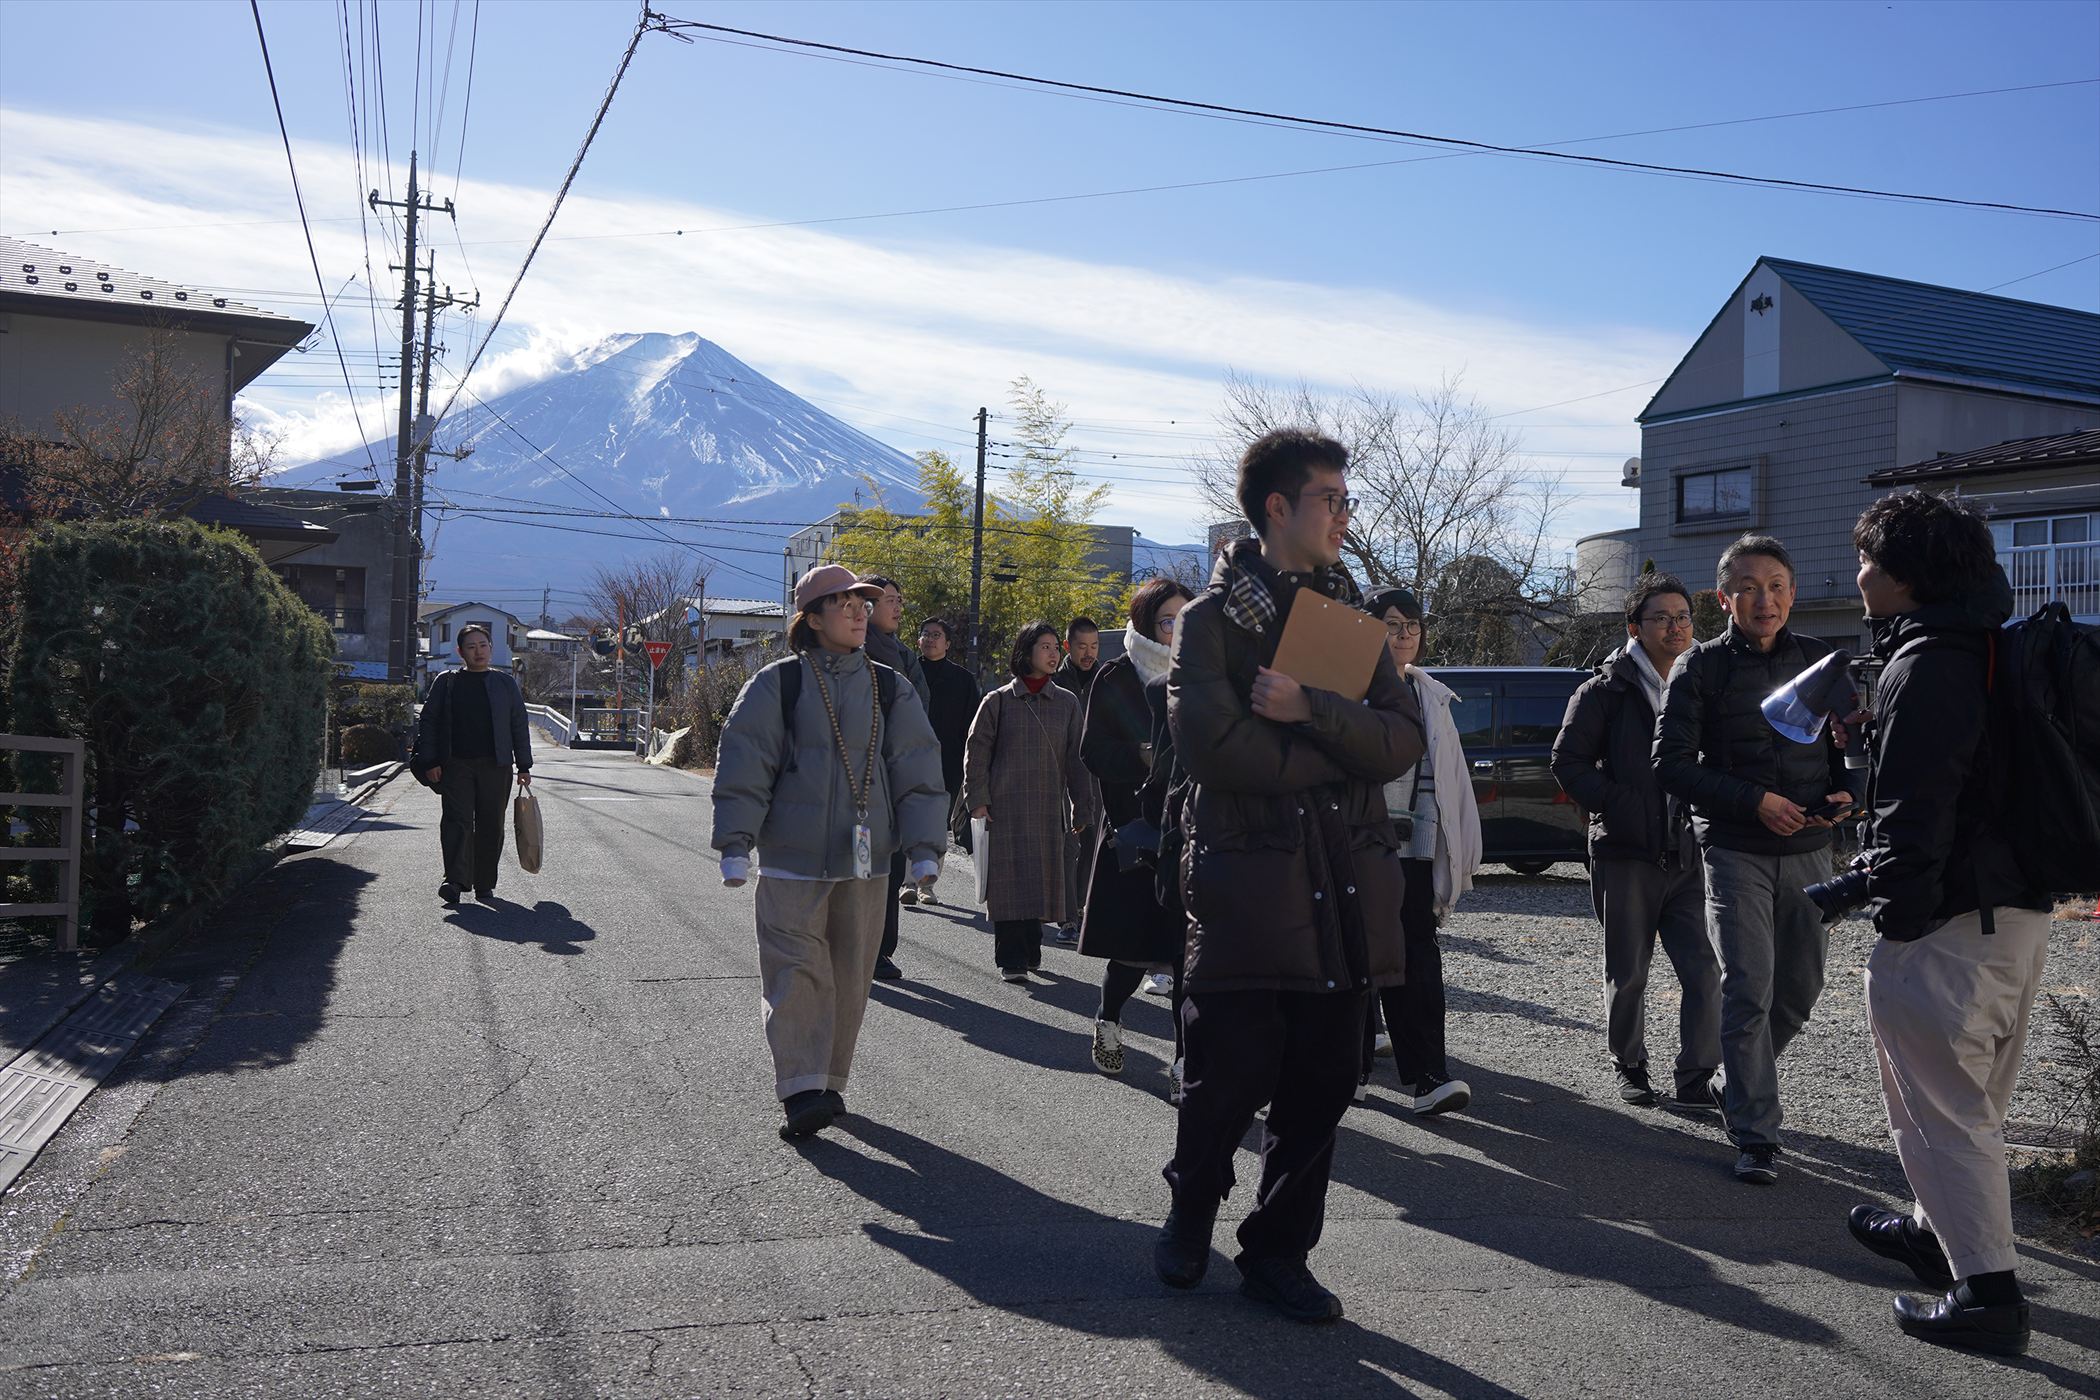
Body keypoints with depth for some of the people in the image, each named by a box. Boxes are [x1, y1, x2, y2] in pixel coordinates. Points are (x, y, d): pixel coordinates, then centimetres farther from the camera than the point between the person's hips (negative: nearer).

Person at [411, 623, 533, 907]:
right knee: (457, 821, -11)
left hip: (496, 766, 1)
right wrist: (430, 762, -2)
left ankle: (485, 884, 13)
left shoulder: (505, 683, 11)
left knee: (491, 826, 4)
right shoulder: (446, 682, 8)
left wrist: (524, 766, 7)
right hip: (456, 765, -1)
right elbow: (427, 721, 7)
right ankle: (456, 881, -16)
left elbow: (520, 725, 12)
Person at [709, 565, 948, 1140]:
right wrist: (737, 845, -8)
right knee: (796, 971, -8)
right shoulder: (777, 685, -1)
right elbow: (743, 766, -2)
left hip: (865, 860, 3)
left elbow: (917, 772, 9)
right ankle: (803, 1091, -7)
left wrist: (924, 849, 4)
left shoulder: (890, 689, 9)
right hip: (792, 860, -3)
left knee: (849, 976, 9)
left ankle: (829, 1085, 21)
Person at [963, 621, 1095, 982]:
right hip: (1005, 807, -3)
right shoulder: (999, 701, 3)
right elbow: (976, 752, 3)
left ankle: (1031, 950, 22)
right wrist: (977, 799, -4)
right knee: (1010, 881, -6)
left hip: (1049, 808, 3)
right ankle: (1011, 960, -2)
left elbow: (1075, 759, 12)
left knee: (1042, 881, 6)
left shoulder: (1067, 703, 11)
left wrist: (1081, 805, 9)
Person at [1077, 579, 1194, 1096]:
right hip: (1134, 831, -2)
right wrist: (1145, 758, -18)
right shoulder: (1117, 679, 2)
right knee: (1135, 948, 1)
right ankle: (1109, 1018, 31)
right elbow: (1093, 751, -5)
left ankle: (1186, 1062, 1)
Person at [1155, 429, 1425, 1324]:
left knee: (1322, 1083, 7)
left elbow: (1403, 741, 3)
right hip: (1248, 881, -4)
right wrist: (1337, 757, -6)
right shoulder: (1212, 618, 0)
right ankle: (1190, 1218, 29)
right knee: (1232, 1073, 1)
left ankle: (1278, 1252, 24)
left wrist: (1307, 710, -14)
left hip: (1344, 892, 5)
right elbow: (1211, 743, -16)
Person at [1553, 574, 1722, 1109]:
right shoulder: (1606, 692, -1)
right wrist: (1623, 808, -14)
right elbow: (1568, 763, -5)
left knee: (1705, 974, -5)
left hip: (1688, 857, 3)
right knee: (1628, 975, 8)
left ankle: (1695, 1080, 6)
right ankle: (1629, 1067, 26)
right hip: (1625, 856, -3)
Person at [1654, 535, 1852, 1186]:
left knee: (1801, 987, 12)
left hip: (1809, 849, 4)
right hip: (1736, 851, -4)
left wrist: (1846, 794, -5)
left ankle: (1743, 1085, 37)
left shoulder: (1819, 660, 7)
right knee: (1749, 992, -7)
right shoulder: (1701, 667, -3)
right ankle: (1756, 1134, 1)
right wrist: (1754, 801, -16)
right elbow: (1671, 763, -7)